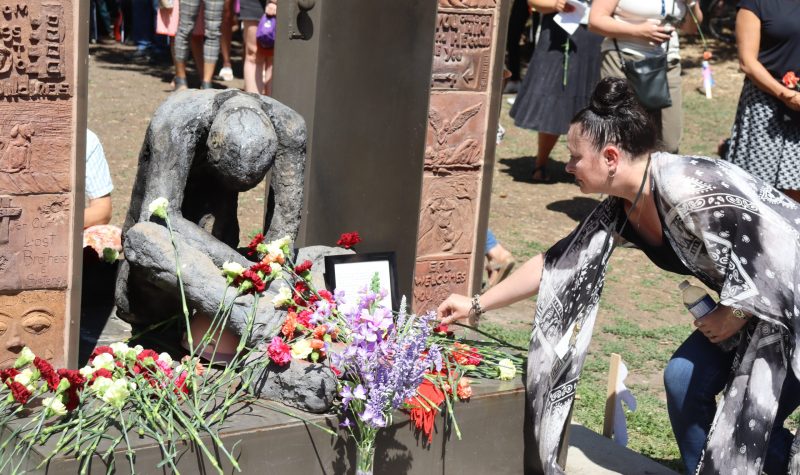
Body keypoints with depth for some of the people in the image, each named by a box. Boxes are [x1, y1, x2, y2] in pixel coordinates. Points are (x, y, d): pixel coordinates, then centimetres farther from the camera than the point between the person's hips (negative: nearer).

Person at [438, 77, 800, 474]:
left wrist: (732, 317, -15)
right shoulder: (620, 211, -2)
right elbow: (556, 262, 8)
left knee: (750, 421, -13)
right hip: (759, 305, 8)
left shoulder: (688, 190, -29)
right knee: (684, 378, 4)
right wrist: (477, 305, 10)